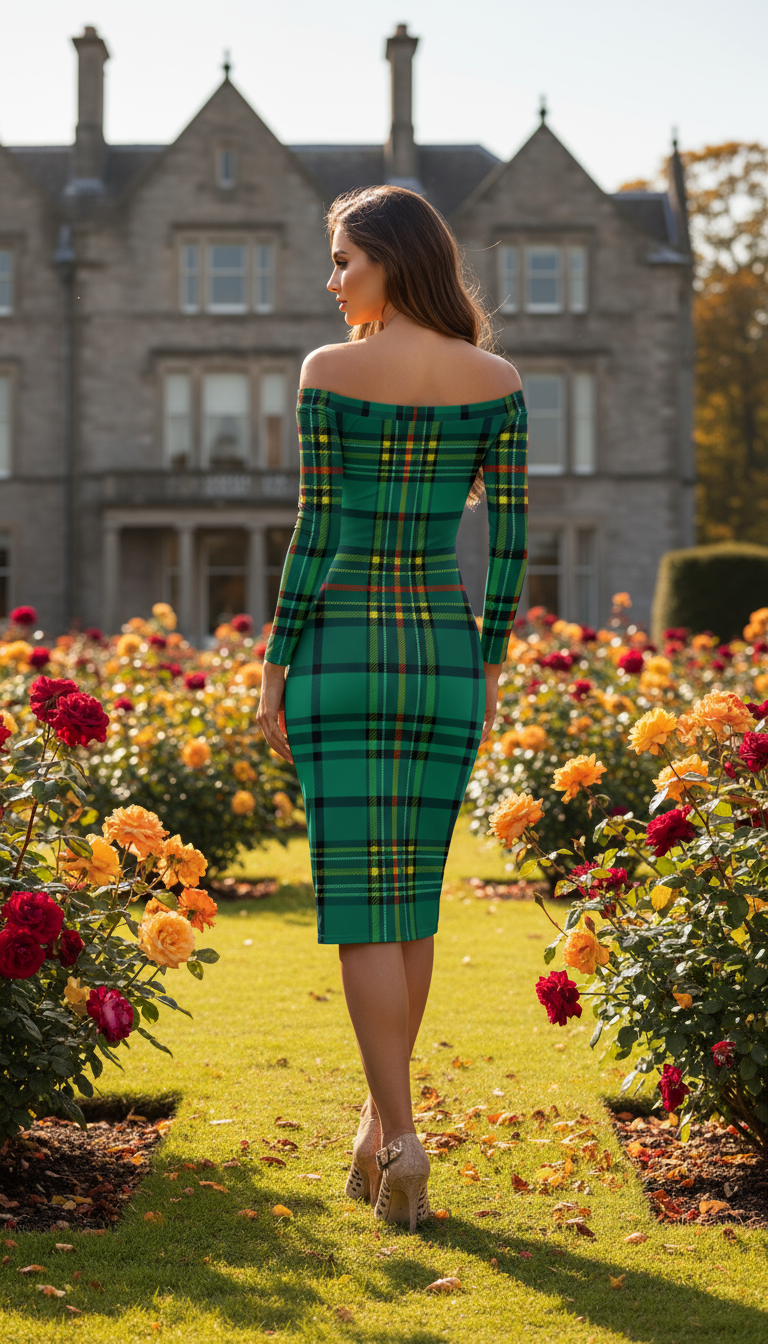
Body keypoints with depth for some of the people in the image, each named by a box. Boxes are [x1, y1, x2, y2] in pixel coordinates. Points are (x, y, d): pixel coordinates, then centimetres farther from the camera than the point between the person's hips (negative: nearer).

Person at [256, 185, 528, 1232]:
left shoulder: (329, 372, -7)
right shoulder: (497, 380, 2)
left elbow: (314, 530, -8)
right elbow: (511, 533, 2)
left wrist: (274, 666, -2)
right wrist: (490, 664, 11)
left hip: (339, 646, -3)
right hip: (446, 651, 3)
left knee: (359, 899, -1)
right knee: (415, 894, 14)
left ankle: (402, 1142, -10)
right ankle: (378, 1122, 22)